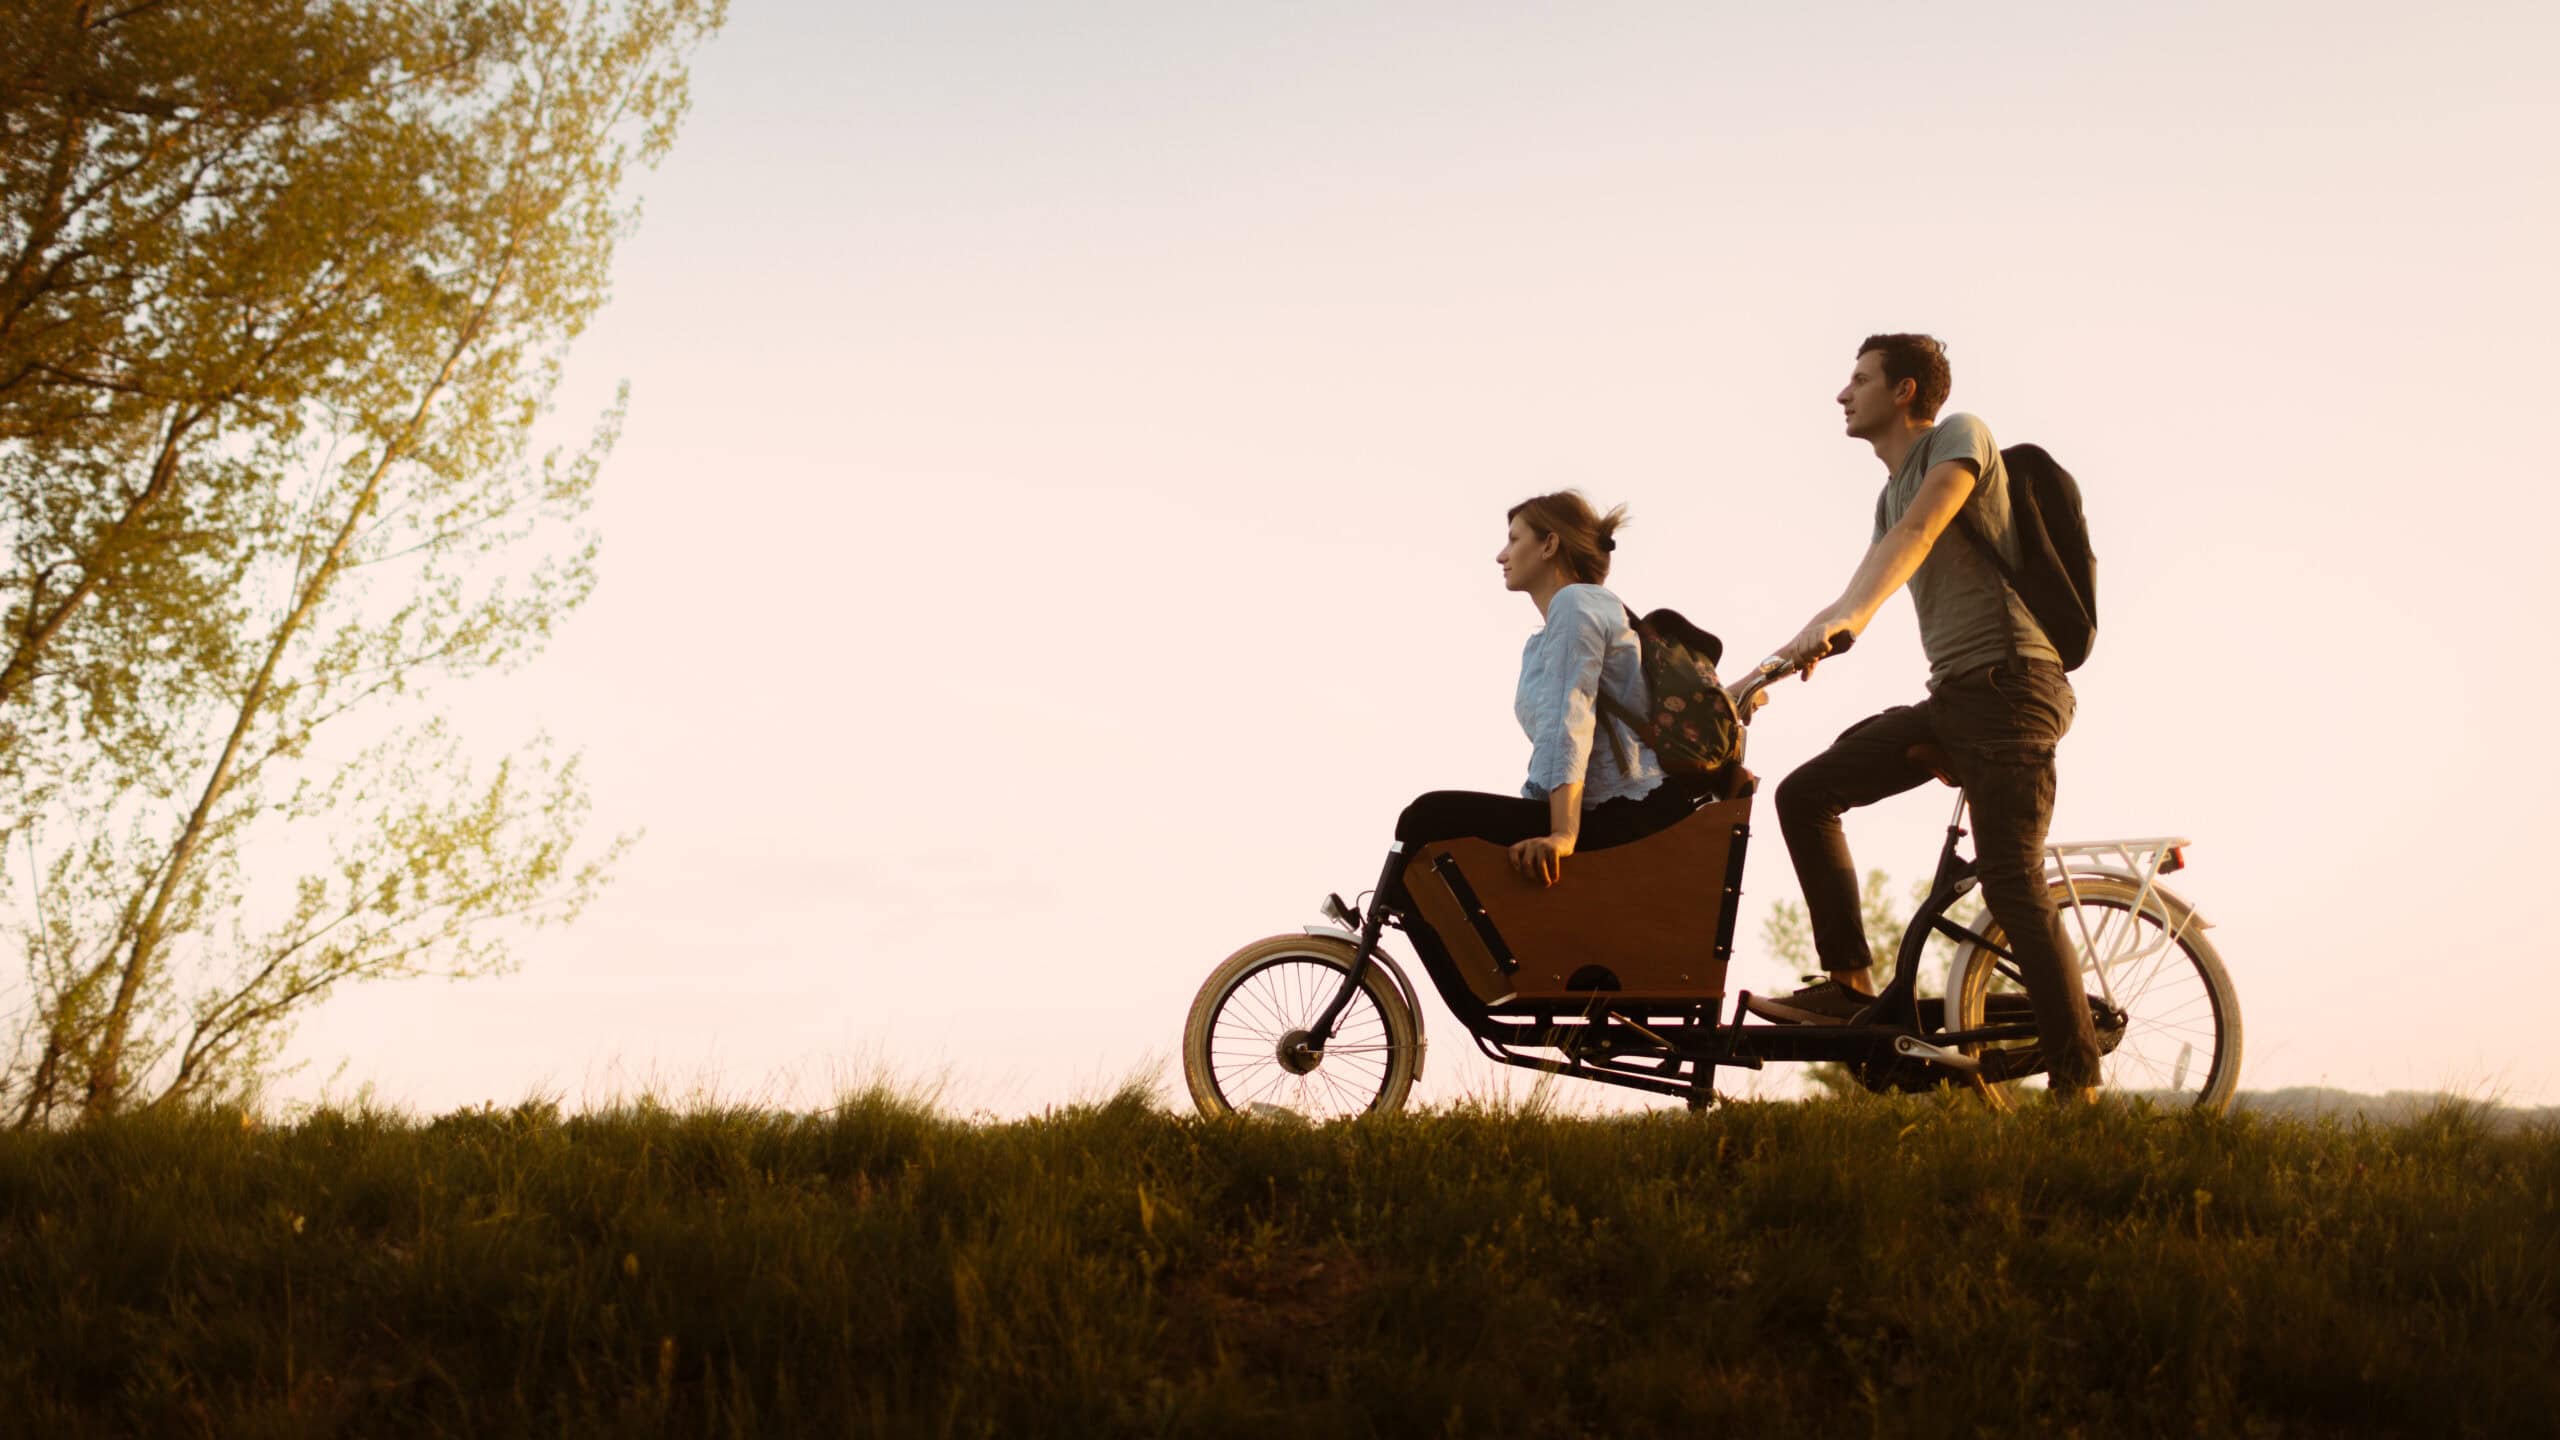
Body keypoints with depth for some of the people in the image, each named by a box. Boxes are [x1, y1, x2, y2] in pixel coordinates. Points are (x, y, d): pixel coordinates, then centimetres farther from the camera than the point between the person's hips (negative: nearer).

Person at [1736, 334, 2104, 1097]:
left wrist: (1847, 618, -38)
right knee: (1804, 793, 1)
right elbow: (1859, 596, 25)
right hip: (1952, 694, 9)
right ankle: (1849, 983, 0)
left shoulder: (1959, 435, -4)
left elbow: (1918, 531, -23)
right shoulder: (1892, 492, 22)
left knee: (2011, 884, -16)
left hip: (2008, 683, -9)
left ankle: (2078, 1087, -14)